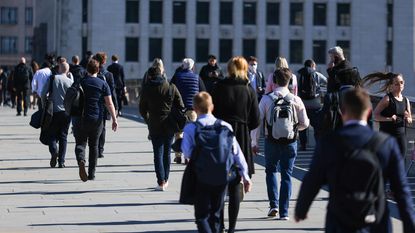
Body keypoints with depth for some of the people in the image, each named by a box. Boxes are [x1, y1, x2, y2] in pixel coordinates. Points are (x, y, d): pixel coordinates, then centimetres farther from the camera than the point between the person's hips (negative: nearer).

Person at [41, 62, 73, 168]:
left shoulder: (52, 79, -2)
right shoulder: (70, 82, 0)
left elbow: (43, 94, -3)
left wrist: (44, 106, 9)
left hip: (54, 112, -1)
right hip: (66, 112, 1)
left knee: (52, 135, 8)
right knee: (63, 136, 8)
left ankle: (54, 151, -21)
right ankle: (61, 161, 4)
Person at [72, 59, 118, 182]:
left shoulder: (80, 82, 2)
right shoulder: (103, 84, 0)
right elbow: (109, 103, -5)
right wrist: (114, 119, -2)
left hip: (81, 118, 0)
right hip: (97, 119, 1)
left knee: (80, 143, 5)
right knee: (94, 145, 12)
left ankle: (81, 161, -27)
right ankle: (91, 173, 13)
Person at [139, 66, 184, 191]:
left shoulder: (146, 90, -3)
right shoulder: (171, 87, 1)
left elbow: (142, 109, 4)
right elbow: (180, 106, 1)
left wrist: (148, 121, 21)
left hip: (155, 126, -2)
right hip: (170, 125, 2)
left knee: (158, 154, 1)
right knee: (167, 153, 15)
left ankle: (161, 182, -6)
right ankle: (165, 180, 22)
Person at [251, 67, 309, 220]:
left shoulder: (266, 99, -8)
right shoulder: (296, 100, -5)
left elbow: (258, 121, -6)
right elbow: (305, 123, 0)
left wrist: (254, 143, 3)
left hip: (272, 141, 0)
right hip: (290, 142, 0)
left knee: (270, 171, 20)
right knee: (286, 175, 9)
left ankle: (274, 205, 7)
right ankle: (284, 212, 8)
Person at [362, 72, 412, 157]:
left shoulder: (406, 100, 10)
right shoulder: (387, 99, -7)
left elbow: (410, 120, 18)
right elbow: (375, 116, -10)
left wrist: (407, 118, -5)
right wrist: (389, 118, -23)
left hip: (401, 135, 6)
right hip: (387, 134, -6)